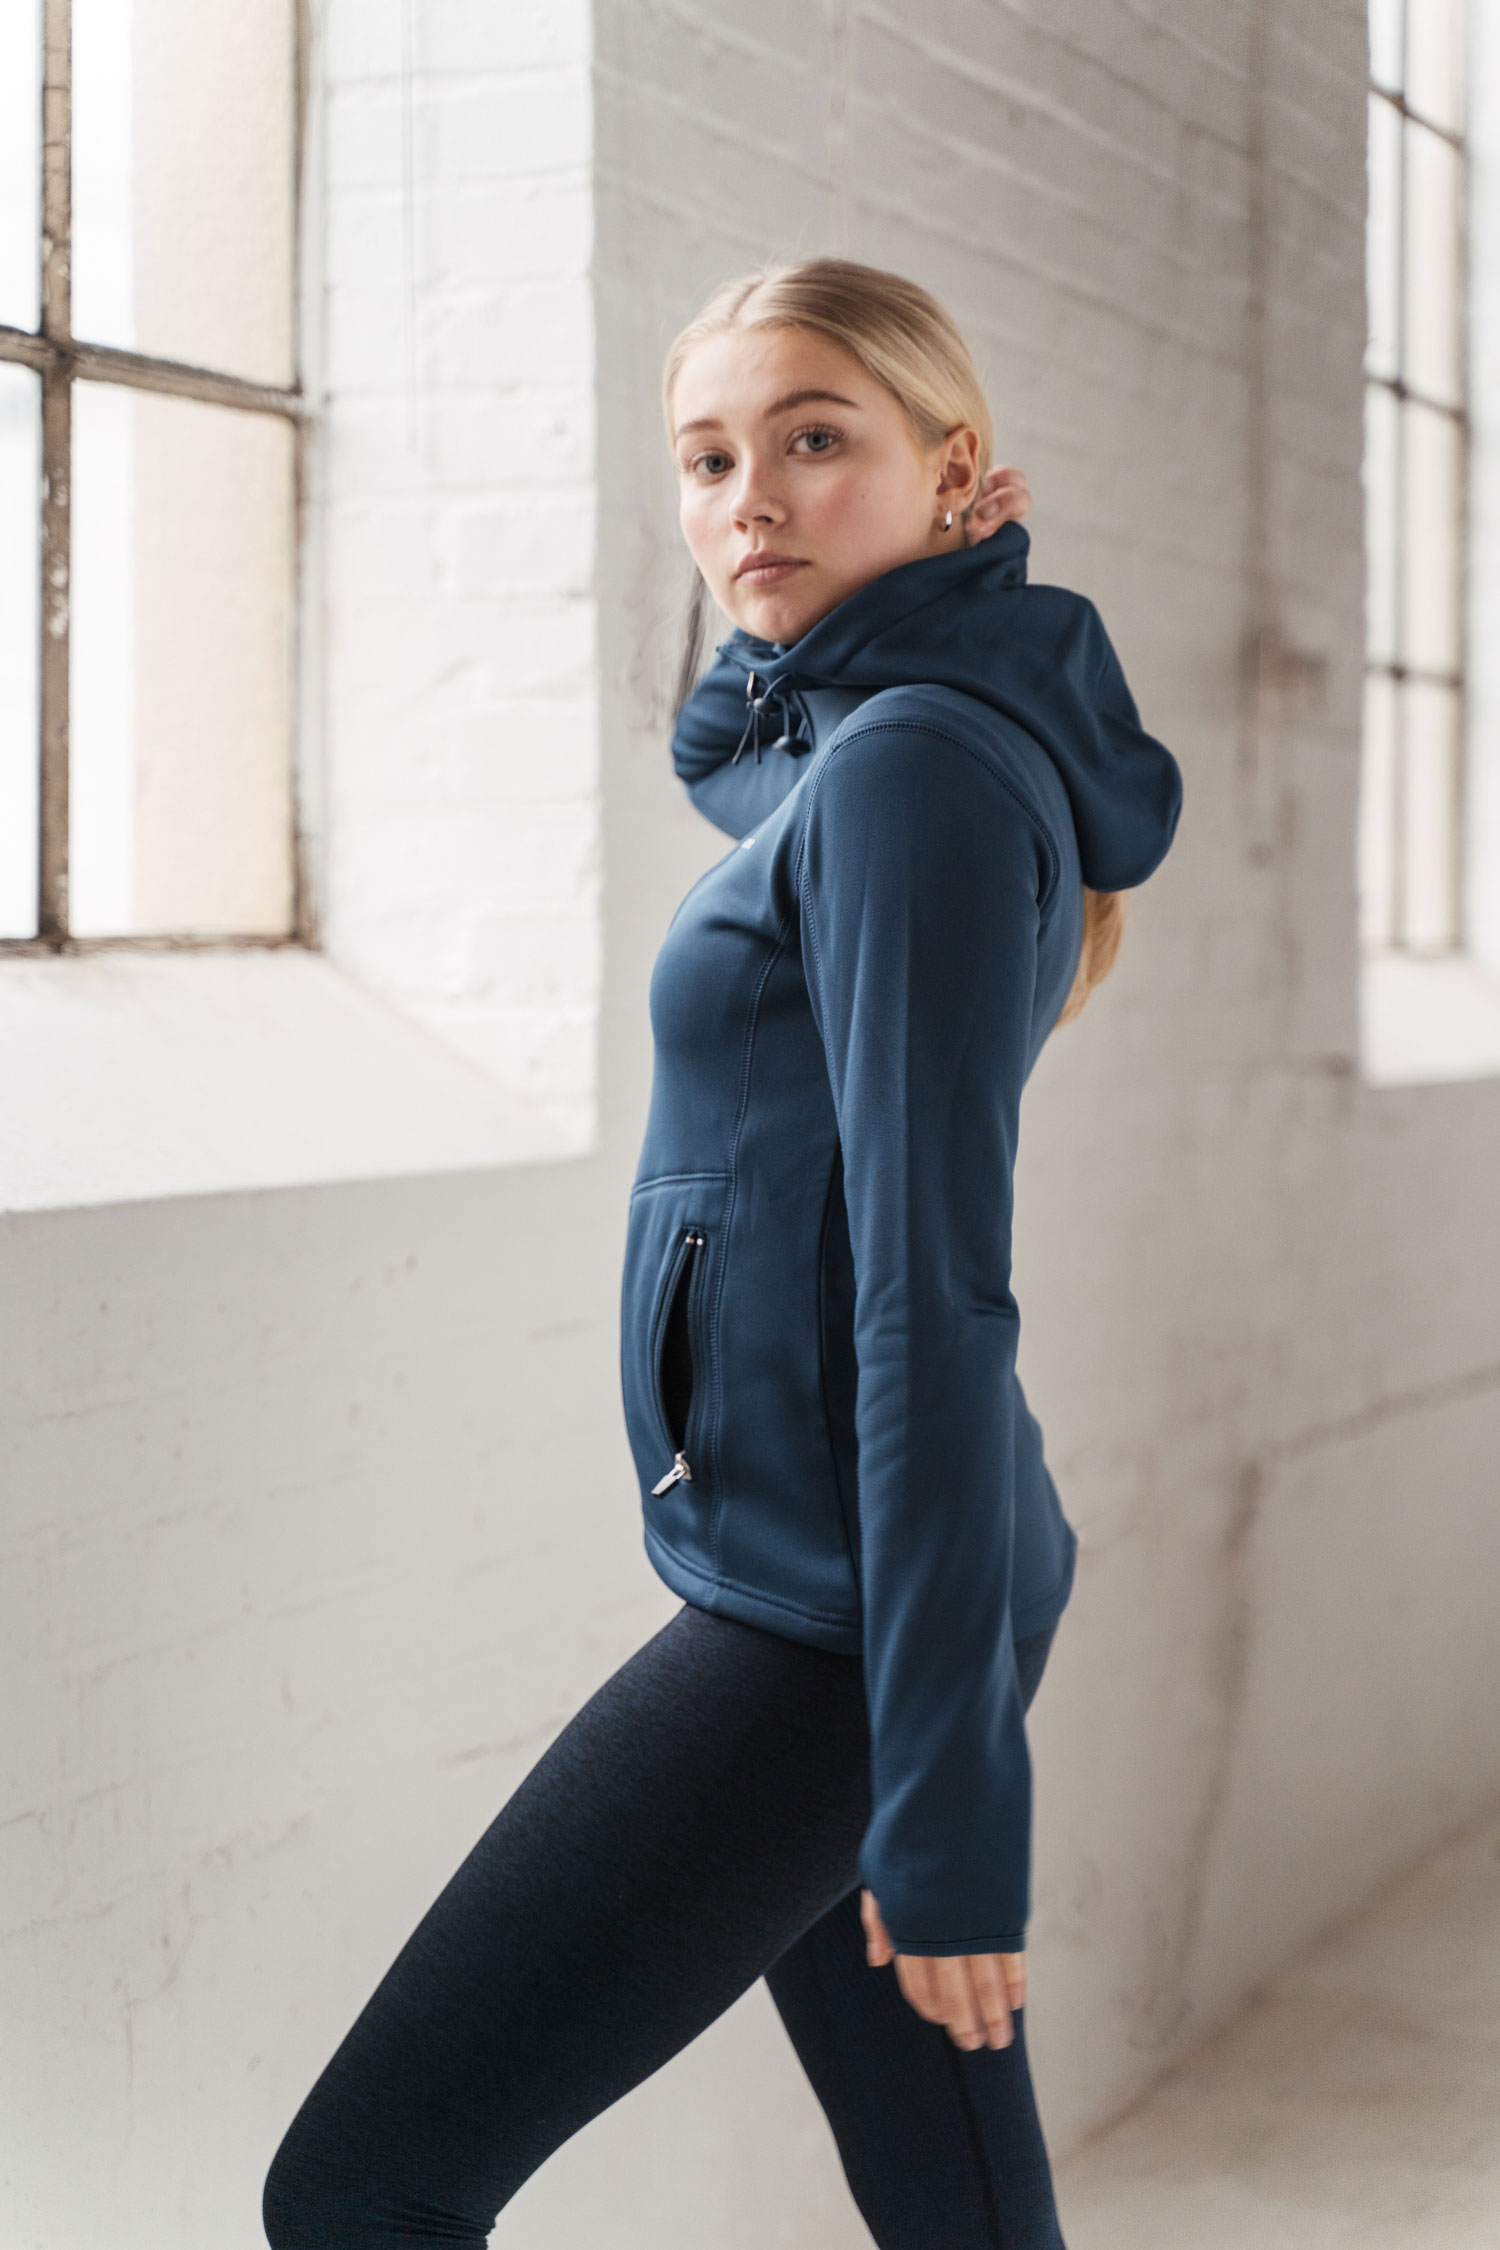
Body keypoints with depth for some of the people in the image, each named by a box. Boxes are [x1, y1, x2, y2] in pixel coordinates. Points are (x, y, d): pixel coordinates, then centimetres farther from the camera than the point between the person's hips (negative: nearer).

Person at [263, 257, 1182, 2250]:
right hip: (825, 1587, 10)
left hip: (831, 1621, -10)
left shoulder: (911, 773, -16)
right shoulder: (833, 752, 13)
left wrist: (947, 1789, -21)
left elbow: (937, 1290, -21)